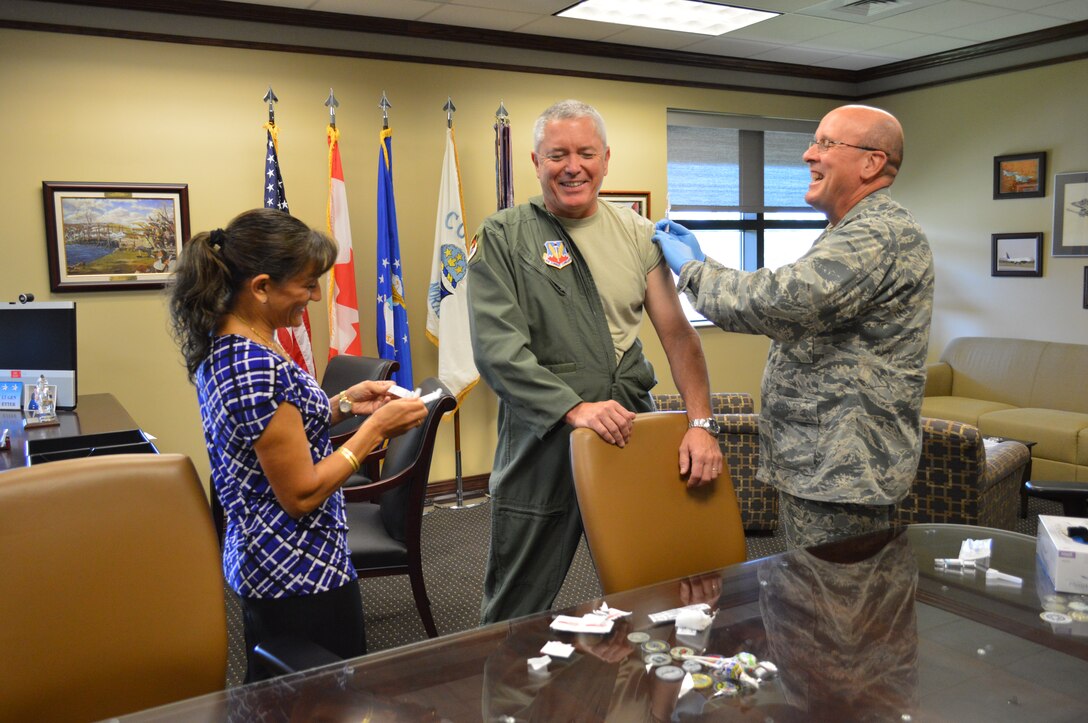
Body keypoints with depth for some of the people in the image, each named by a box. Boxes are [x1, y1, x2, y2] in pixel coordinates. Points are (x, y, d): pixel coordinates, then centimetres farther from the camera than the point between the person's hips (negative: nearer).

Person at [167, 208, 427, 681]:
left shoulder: (219, 348, 2)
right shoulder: (258, 368, -27)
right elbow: (301, 494, -23)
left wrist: (342, 404, 4)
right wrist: (376, 427, -17)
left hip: (255, 563, 9)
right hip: (303, 574, -9)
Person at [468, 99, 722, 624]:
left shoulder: (637, 235, 8)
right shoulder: (502, 238, -3)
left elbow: (676, 332, 4)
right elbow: (497, 349, -12)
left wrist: (701, 423, -7)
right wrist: (574, 408, -22)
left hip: (632, 432, 4)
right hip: (543, 439, -3)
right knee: (519, 612, 9)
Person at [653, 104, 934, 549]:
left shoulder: (882, 234, -18)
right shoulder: (852, 233, 18)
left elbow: (783, 301, -29)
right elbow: (790, 310, 20)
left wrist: (691, 270, -15)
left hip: (841, 472, -11)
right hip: (816, 463, 11)